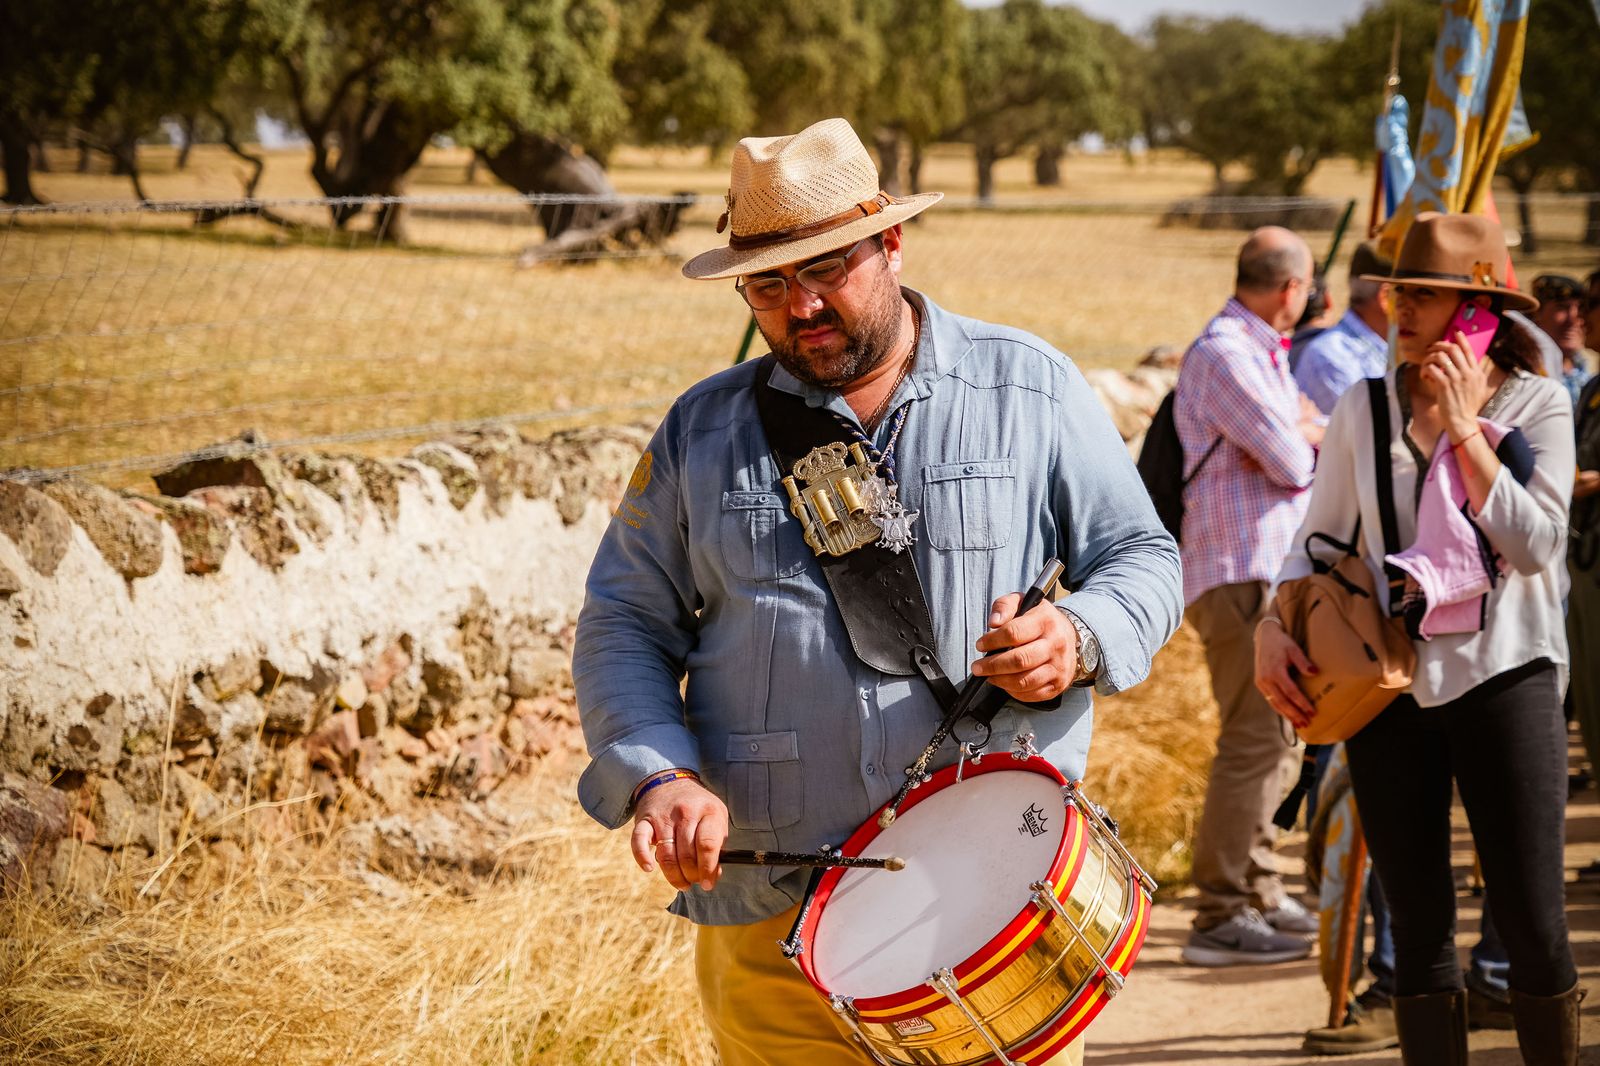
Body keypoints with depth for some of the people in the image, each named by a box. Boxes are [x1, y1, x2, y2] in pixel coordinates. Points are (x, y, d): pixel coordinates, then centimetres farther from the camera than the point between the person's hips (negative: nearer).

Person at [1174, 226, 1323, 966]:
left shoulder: (1262, 353, 19)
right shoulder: (1225, 354, -15)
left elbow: (1304, 449, 17)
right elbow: (1292, 464, -17)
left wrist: (1299, 434, -4)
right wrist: (1305, 441, 4)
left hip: (1271, 569, 11)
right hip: (1241, 572, -11)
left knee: (1272, 739, 18)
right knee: (1253, 740, -12)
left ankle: (1259, 895, 28)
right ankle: (1222, 917, -11)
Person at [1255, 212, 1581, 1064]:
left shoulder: (1538, 404, -1)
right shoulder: (1364, 410, 4)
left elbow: (1534, 544, -11)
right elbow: (1318, 539, 9)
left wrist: (1467, 429, -12)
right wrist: (1274, 626, -8)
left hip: (1502, 674, -2)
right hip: (1389, 683, 2)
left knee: (1532, 924, -3)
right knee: (1420, 930, 7)